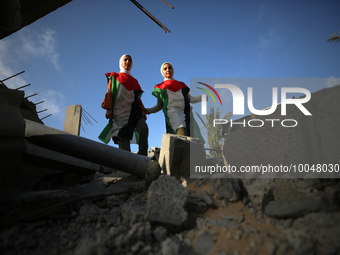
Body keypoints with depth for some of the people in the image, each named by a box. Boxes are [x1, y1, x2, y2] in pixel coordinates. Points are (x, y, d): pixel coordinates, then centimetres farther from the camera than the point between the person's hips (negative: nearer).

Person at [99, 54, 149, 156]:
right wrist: (108, 109, -7)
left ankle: (143, 156, -24)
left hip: (133, 110, 3)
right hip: (120, 111, -2)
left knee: (143, 128, -22)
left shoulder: (134, 81, 25)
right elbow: (109, 93, 6)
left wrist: (143, 110, 4)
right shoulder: (114, 77, 16)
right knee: (123, 136, -12)